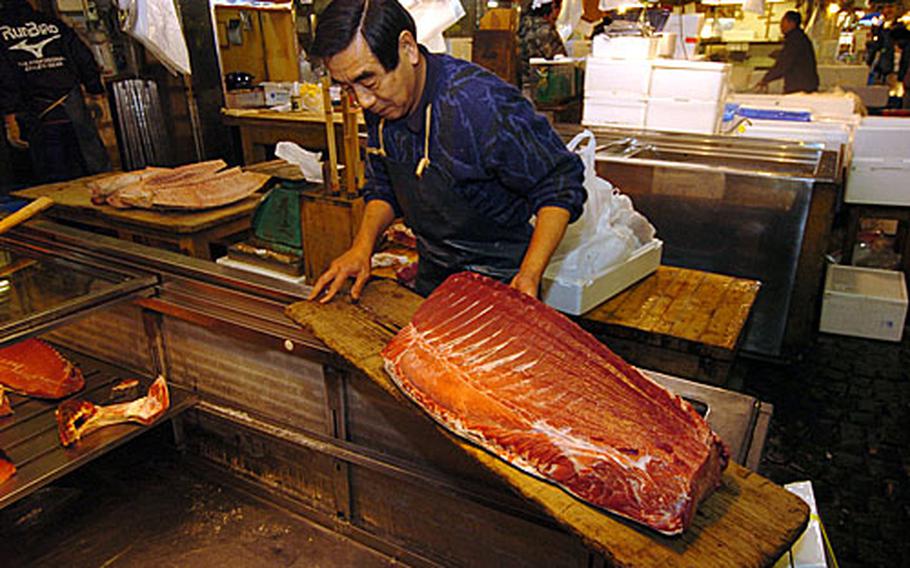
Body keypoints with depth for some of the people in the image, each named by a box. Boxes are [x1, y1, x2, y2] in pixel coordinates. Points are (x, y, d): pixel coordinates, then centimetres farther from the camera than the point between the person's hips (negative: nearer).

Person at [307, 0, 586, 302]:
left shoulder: (483, 104, -31)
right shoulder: (379, 106, -8)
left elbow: (560, 186, -21)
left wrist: (530, 274, -29)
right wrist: (363, 245, -8)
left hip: (498, 284, -6)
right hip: (431, 276, 7)